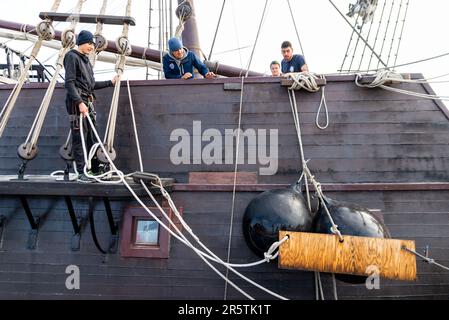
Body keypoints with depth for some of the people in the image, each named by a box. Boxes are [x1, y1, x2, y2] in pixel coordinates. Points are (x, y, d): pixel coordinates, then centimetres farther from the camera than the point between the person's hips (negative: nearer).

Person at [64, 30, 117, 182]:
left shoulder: (86, 59, 22)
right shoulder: (72, 57, -4)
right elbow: (69, 83, -14)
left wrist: (110, 82, 28)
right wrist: (80, 102, -23)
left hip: (88, 102, 9)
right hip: (77, 102, -9)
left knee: (93, 137, 9)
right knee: (79, 137, -7)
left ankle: (96, 169, 17)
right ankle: (81, 173, -3)